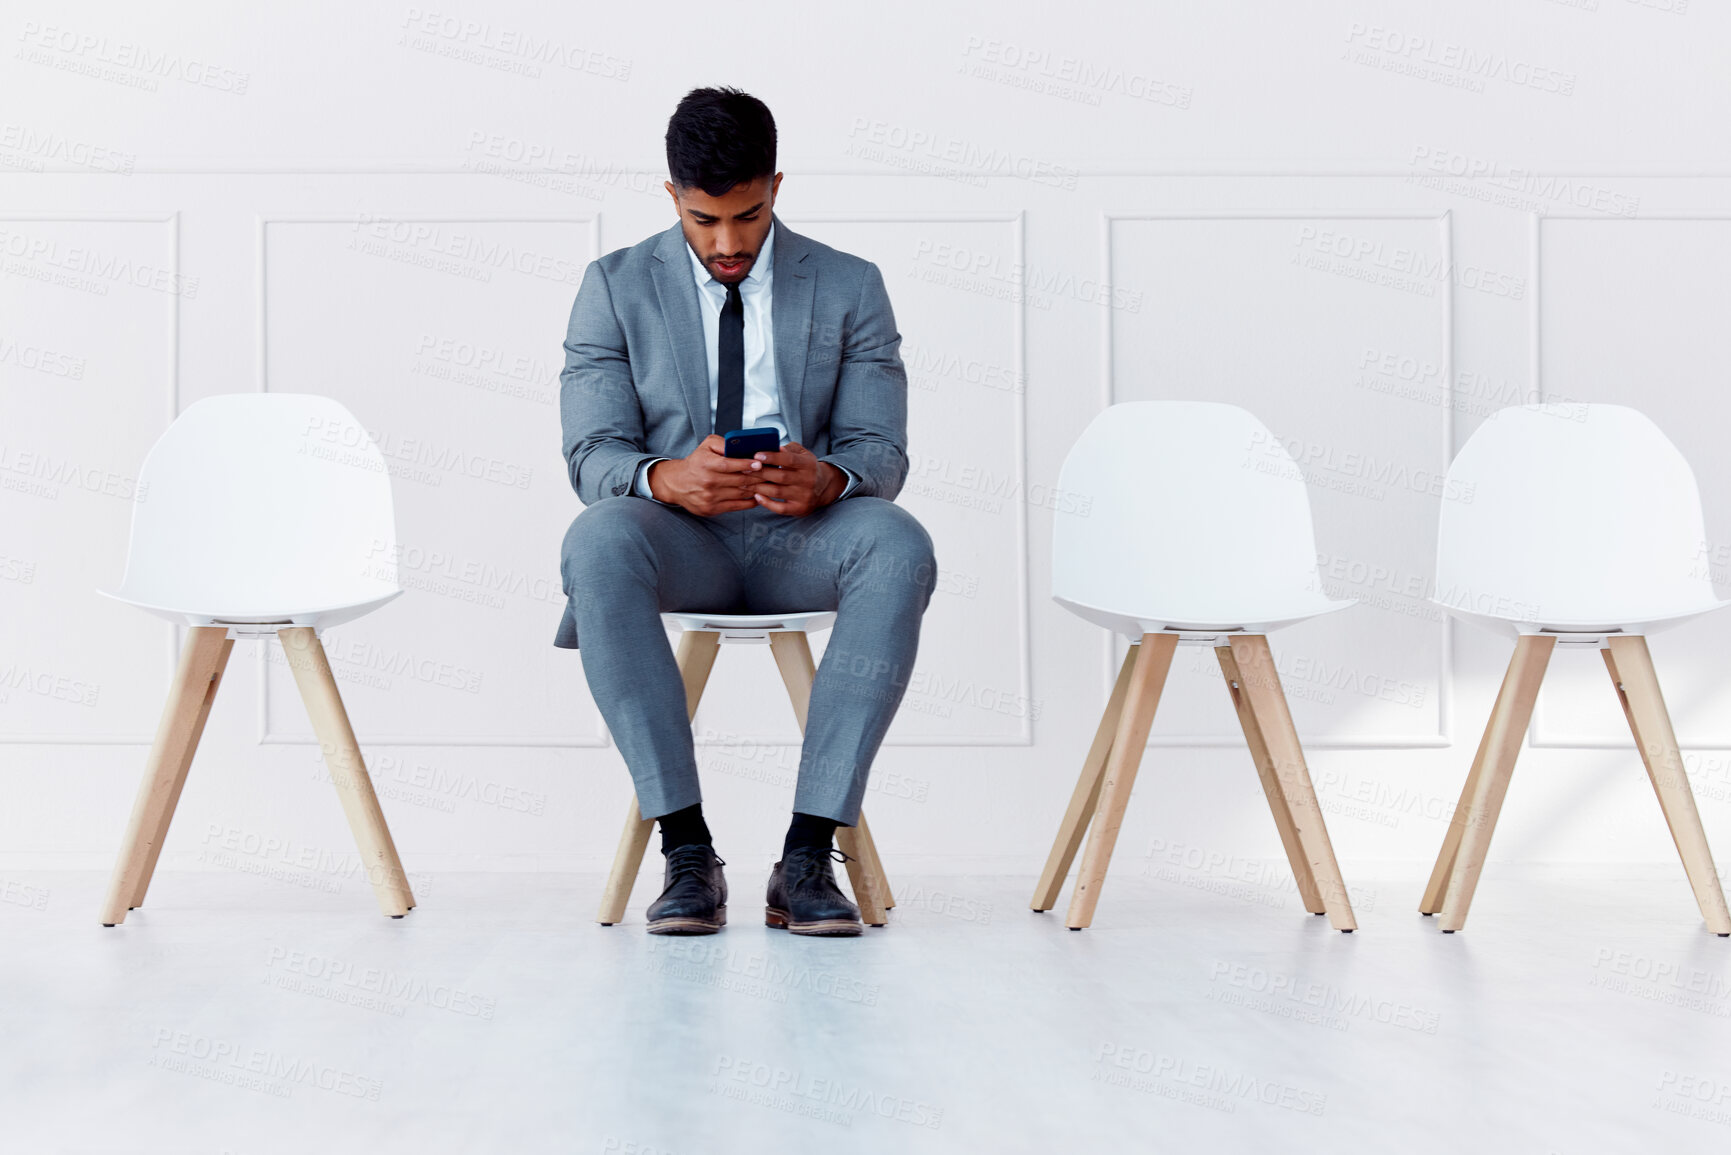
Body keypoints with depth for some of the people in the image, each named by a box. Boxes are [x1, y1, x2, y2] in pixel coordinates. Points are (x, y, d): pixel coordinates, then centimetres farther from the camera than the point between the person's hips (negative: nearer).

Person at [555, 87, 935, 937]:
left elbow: (882, 453, -1)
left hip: (802, 538, 1)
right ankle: (687, 851, -32)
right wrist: (666, 479, -28)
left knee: (900, 546, -34)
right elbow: (591, 454, -4)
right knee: (597, 541, -36)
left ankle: (808, 854, -32)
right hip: (680, 543, 0)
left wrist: (826, 480, -26)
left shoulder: (850, 288, 7)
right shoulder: (616, 287, 5)